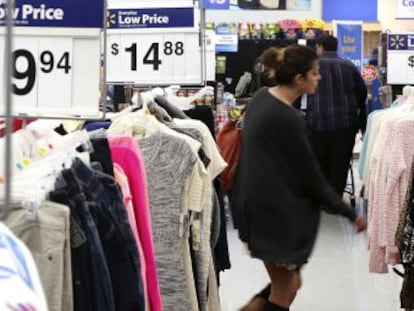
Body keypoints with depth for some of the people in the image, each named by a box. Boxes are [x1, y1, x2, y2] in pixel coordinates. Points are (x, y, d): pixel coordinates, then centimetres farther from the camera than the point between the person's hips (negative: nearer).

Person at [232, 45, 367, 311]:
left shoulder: (261, 98, 4)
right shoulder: (287, 119, -22)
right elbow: (311, 175, -16)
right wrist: (351, 214, -6)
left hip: (256, 205, 9)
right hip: (276, 213, -9)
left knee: (289, 283, 17)